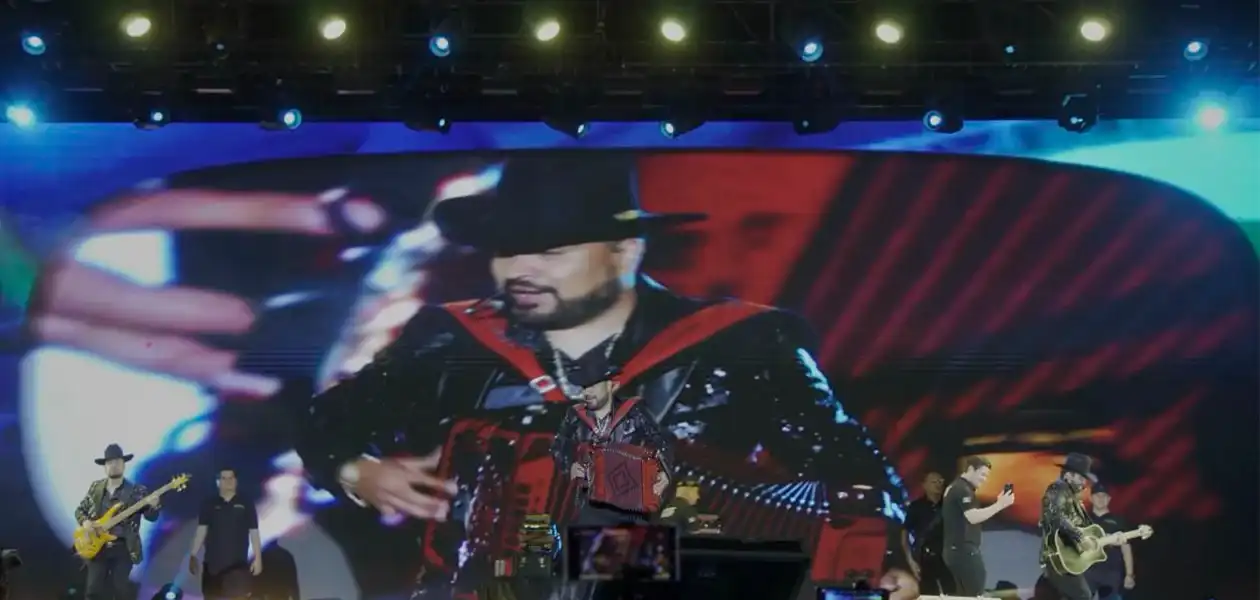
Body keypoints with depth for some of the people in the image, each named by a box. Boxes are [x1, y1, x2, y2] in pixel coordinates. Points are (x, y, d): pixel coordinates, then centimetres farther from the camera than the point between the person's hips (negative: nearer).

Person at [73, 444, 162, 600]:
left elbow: (151, 516, -5)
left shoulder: (136, 491, 0)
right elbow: (80, 510, 16)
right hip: (97, 547, 2)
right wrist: (85, 522, -6)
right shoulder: (95, 487, 9)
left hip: (124, 548, -2)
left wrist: (154, 506, -28)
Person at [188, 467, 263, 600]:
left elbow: (254, 532, 4)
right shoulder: (209, 504, 6)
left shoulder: (246, 504, 4)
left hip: (238, 563, -1)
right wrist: (193, 555, -4)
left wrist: (258, 558, -1)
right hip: (213, 563, 1)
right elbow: (201, 530, 3)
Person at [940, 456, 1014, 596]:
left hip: (955, 550, 10)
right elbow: (973, 517, -25)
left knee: (963, 595, 9)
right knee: (976, 595, -10)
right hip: (964, 550, -10)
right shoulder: (962, 489, -14)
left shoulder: (955, 488, 19)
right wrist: (1000, 505, -25)